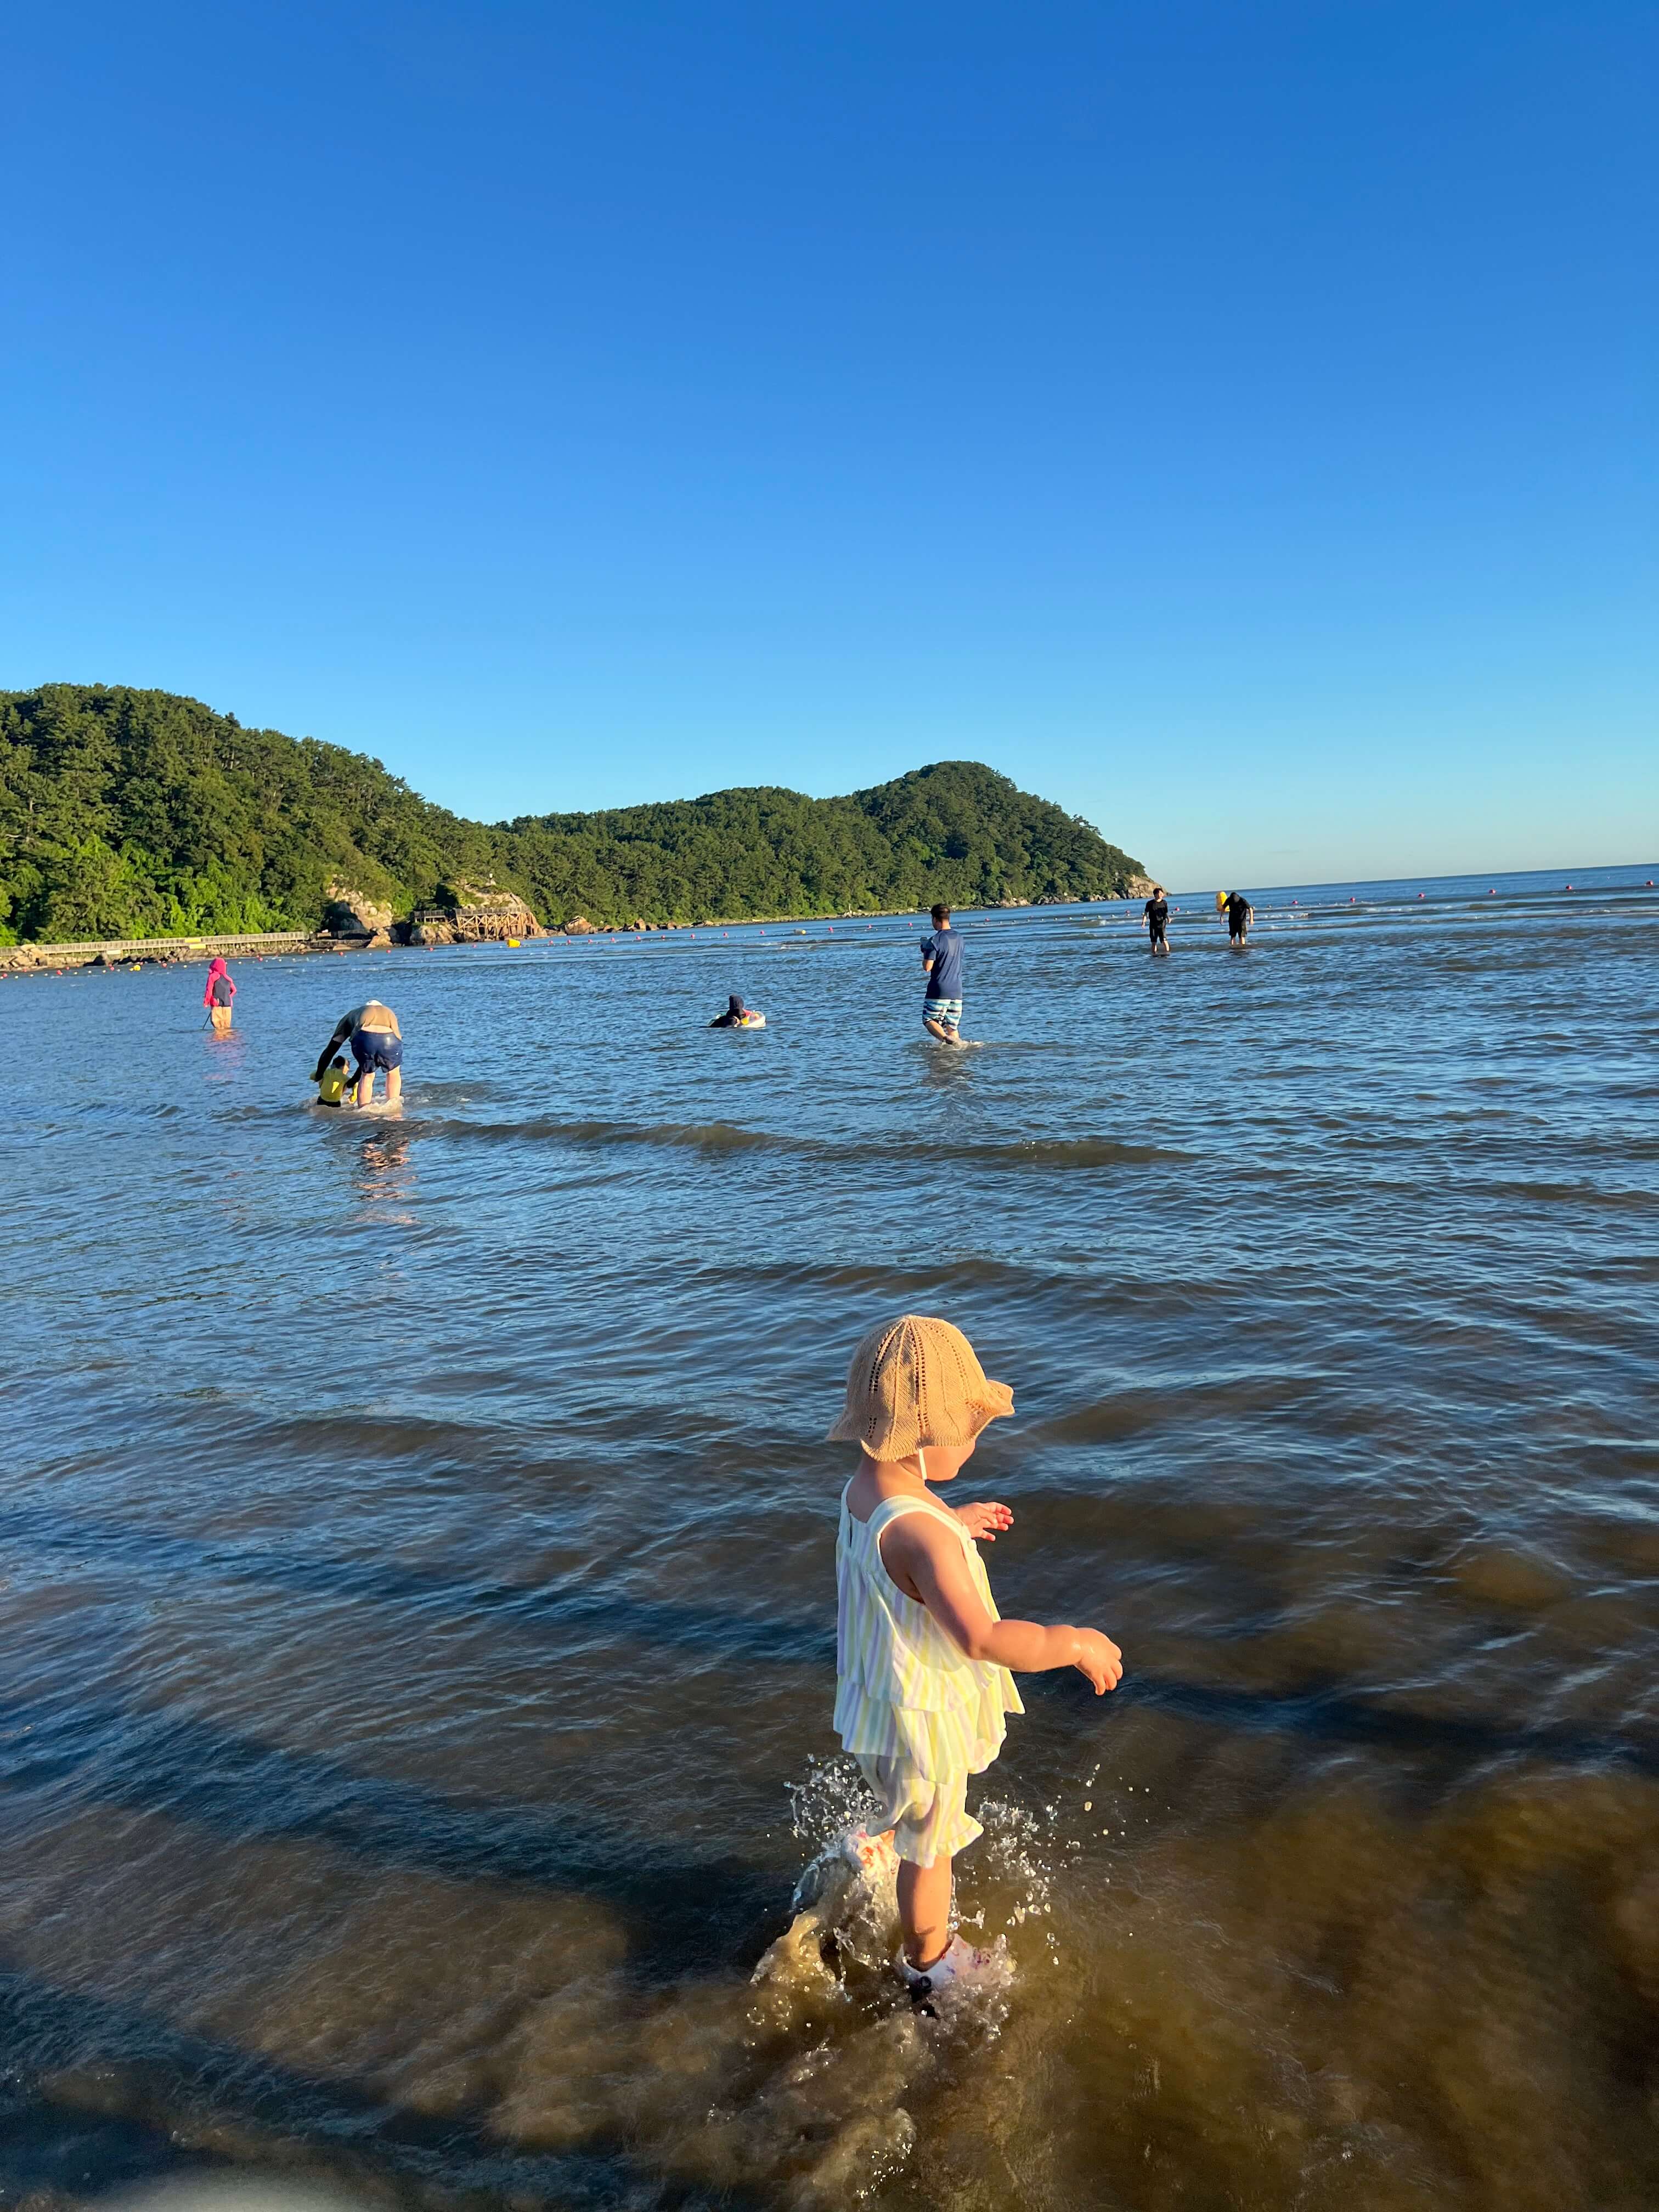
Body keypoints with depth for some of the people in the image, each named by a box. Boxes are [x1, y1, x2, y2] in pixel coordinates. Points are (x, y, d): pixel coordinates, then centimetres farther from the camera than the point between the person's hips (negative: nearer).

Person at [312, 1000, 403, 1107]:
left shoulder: (352, 1015, 39)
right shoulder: (390, 1014, 43)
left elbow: (331, 1049, 36)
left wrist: (319, 1075, 47)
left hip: (363, 1040, -1)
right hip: (390, 1041, 1)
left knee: (367, 1075, 28)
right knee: (393, 1072, 32)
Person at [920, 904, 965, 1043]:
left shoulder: (934, 941, -13)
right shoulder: (959, 938, 10)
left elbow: (927, 967, -16)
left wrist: (925, 952, 4)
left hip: (939, 990, -6)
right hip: (957, 990, 6)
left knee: (929, 1020, 2)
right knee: (952, 1025, 15)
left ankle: (945, 1038, -23)